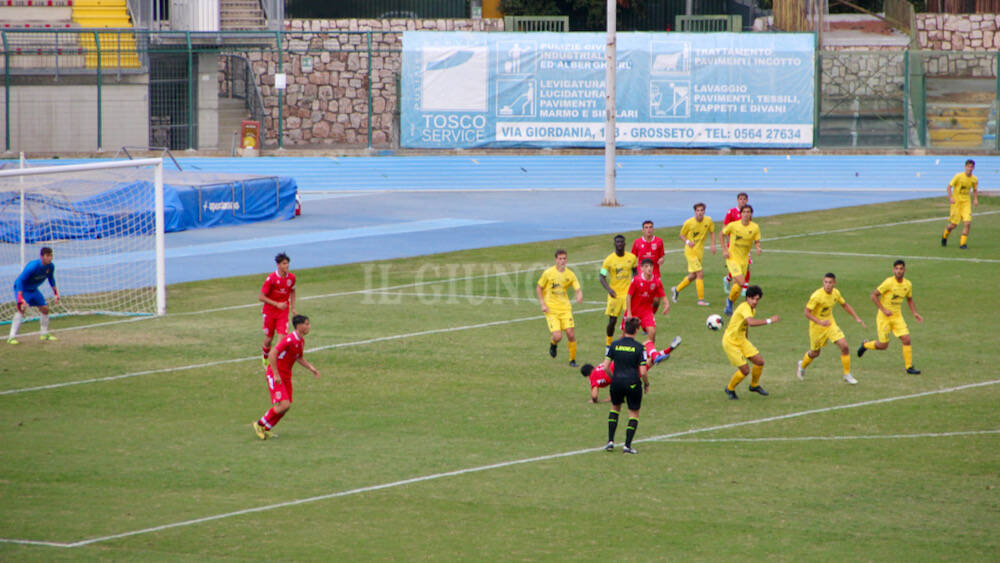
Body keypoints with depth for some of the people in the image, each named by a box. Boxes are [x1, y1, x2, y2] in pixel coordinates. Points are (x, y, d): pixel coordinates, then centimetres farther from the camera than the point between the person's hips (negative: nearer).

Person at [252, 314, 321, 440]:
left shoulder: (301, 341, 8)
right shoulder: (290, 339, -22)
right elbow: (272, 354, -25)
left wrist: (311, 368, 9)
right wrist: (276, 375, -25)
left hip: (286, 376, 9)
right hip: (275, 374, -9)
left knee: (287, 406, 4)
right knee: (284, 405, -16)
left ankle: (266, 429, 17)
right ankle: (260, 424, 1)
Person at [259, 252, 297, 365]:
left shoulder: (291, 277, -4)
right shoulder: (271, 278, -17)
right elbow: (261, 297, -16)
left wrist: (293, 307, 10)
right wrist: (277, 304, -22)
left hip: (283, 312, 2)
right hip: (270, 312, -2)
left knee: (282, 337, -15)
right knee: (269, 339, 9)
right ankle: (266, 358, 37)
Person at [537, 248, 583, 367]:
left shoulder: (570, 274, 0)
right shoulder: (548, 273, -7)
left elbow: (578, 289, -2)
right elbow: (538, 288, 3)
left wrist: (579, 296, -26)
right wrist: (542, 304, -7)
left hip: (565, 308, 2)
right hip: (551, 309, -2)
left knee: (571, 334, -8)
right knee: (558, 336, -13)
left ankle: (572, 359, 11)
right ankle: (553, 344, 25)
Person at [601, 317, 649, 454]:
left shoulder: (614, 344, 0)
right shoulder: (639, 348, -8)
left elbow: (605, 366, -2)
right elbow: (643, 372, -11)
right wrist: (646, 384, 7)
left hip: (617, 382, 3)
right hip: (633, 384, -3)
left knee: (615, 408, 26)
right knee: (634, 414, 13)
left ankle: (610, 441, 16)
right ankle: (627, 445, 2)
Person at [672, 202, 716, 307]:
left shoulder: (708, 221, -4)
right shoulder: (688, 223, -13)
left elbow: (712, 232, 12)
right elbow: (682, 235, 0)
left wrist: (713, 244, -2)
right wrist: (688, 242, -20)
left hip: (700, 251, 6)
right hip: (691, 251, -6)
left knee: (693, 275, 15)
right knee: (700, 273, -13)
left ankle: (677, 289, 35)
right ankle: (701, 299, -6)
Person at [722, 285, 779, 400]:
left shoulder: (752, 309, 5)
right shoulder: (745, 307, -27)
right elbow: (751, 322, -46)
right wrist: (769, 321, -40)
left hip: (741, 340, 9)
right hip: (730, 342, -9)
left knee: (760, 362, 5)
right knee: (745, 370, -10)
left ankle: (754, 385, 30)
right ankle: (730, 389, 17)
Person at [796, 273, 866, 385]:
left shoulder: (836, 293, -7)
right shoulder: (816, 296, -26)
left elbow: (845, 305, 11)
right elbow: (807, 312, -23)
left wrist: (856, 318, 4)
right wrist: (820, 322, -35)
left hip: (830, 323, 4)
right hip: (816, 326, -4)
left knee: (844, 346, -11)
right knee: (815, 353, 13)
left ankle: (847, 375, 3)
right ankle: (802, 365, 47)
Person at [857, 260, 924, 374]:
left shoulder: (908, 284, 1)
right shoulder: (889, 282, -18)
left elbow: (909, 300, 18)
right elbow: (874, 295, -15)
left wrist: (915, 313, 4)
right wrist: (883, 310, -20)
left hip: (897, 316, 5)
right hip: (884, 317, -5)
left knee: (906, 339, -9)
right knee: (883, 345, 0)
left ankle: (909, 367, -1)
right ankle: (865, 345, 31)